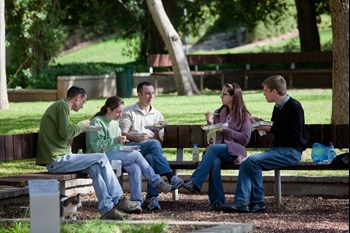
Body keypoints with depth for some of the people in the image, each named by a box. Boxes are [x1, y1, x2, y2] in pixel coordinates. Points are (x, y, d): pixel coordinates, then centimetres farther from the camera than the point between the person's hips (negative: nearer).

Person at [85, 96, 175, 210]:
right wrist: (117, 140, -20)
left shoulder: (115, 122, 22)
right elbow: (97, 146, -16)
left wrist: (122, 141, 11)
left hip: (115, 153, 8)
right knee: (136, 155, -22)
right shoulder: (97, 122, -6)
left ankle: (136, 201, -28)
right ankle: (158, 183, -11)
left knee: (135, 167, -23)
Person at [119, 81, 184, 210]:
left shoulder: (157, 115, 23)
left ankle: (152, 197, -44)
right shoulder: (128, 112, 13)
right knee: (154, 144, -35)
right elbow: (122, 134, 1)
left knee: (151, 158, -36)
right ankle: (171, 177, -43)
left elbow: (161, 141, 18)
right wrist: (136, 137, -18)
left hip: (151, 149, 3)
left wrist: (158, 132, -4)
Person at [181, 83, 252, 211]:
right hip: (218, 151, 3)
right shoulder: (219, 113, 23)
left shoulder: (244, 116, 9)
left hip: (234, 151, -3)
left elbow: (245, 138, -1)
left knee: (213, 148, -34)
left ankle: (194, 182, -41)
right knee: (214, 162, -34)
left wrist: (226, 130, -7)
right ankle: (217, 202, -38)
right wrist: (210, 123, 2)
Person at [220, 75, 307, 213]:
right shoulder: (278, 107, 16)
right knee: (245, 163, -7)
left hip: (292, 151, -9)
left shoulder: (294, 106, -11)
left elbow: (295, 135, -18)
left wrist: (269, 129, -15)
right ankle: (241, 202, -18)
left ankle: (258, 203, -16)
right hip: (278, 149, 9)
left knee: (253, 160, -24)